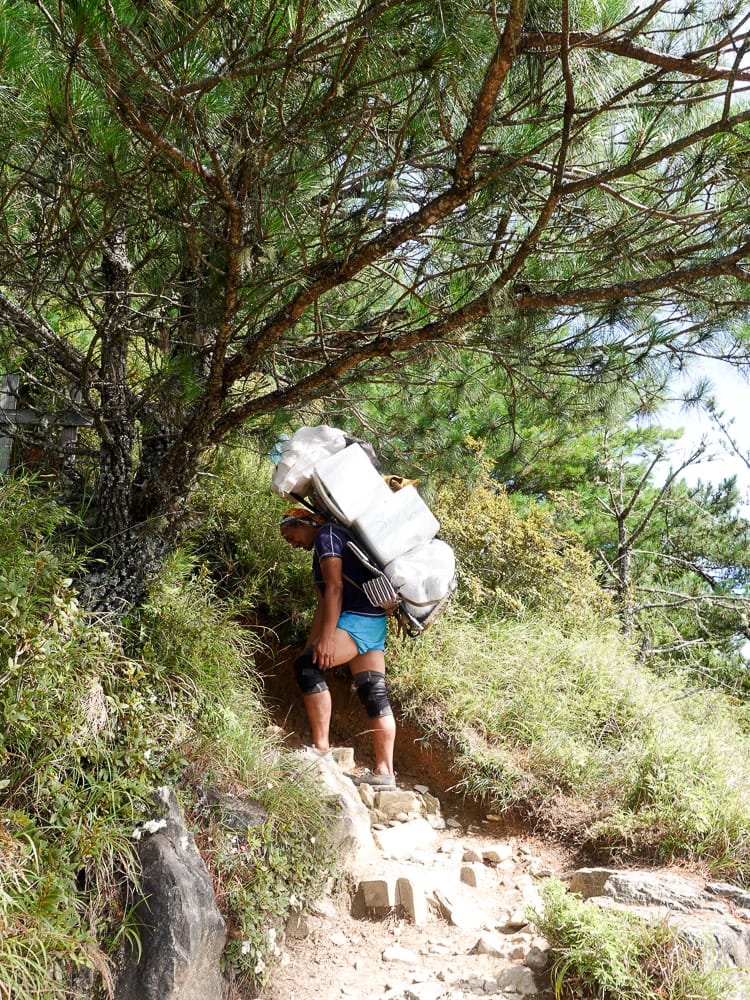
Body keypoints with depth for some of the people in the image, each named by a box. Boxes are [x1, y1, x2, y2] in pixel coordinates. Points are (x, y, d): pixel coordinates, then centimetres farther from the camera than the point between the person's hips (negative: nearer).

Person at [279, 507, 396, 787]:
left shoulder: (327, 535, -3)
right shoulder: (321, 553, 27)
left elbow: (334, 588, -15)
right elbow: (323, 605, 24)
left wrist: (326, 639, -21)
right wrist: (311, 647, 18)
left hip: (358, 618, -10)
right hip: (374, 624, 10)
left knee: (307, 667, -16)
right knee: (374, 694, 6)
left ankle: (322, 749, -16)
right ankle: (384, 771, 7)